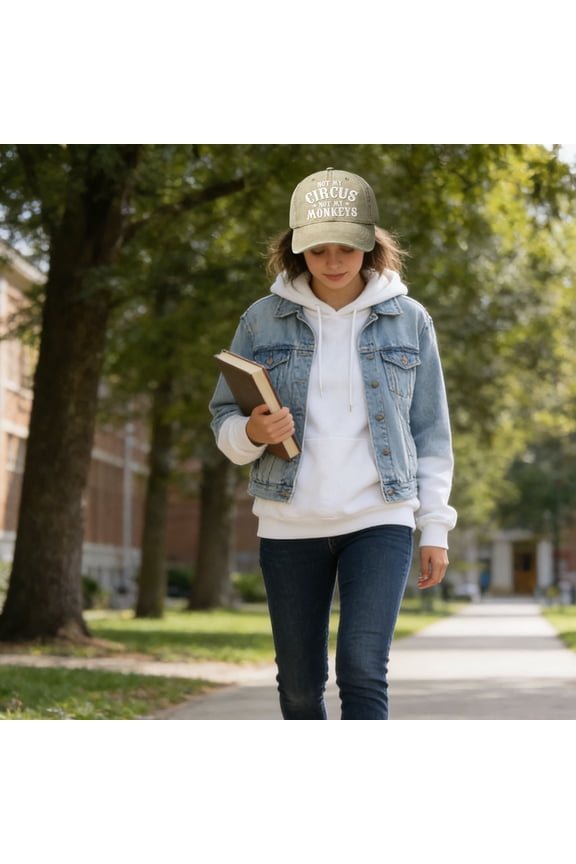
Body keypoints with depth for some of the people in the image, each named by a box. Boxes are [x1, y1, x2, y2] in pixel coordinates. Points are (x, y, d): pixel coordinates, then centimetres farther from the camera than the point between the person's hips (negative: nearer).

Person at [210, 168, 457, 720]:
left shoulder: (408, 321, 3)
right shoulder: (263, 320, 3)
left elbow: (430, 432, 7)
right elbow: (223, 416, 8)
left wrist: (435, 528, 4)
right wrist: (251, 433, -16)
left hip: (379, 521, -1)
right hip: (290, 526, 2)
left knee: (363, 671, -16)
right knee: (299, 683, 8)